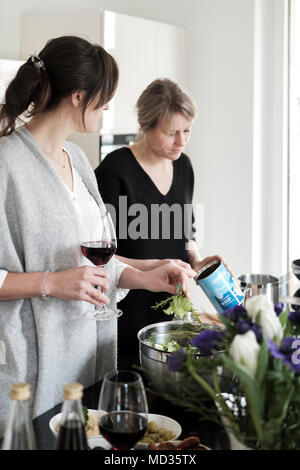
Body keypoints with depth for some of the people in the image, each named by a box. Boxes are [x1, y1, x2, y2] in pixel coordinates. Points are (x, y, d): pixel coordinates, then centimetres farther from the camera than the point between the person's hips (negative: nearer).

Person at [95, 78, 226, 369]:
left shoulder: (183, 165, 6)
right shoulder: (115, 170, -15)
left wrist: (196, 260, 1)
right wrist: (152, 267, -21)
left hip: (173, 309, 6)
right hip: (128, 315, -6)